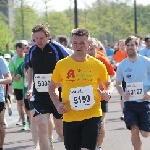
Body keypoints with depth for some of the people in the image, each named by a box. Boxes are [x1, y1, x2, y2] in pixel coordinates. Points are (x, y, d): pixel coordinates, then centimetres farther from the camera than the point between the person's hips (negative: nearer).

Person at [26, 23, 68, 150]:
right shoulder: (33, 51, 4)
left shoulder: (57, 49, -9)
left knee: (61, 129, 10)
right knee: (41, 128, -11)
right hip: (39, 96, 3)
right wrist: (30, 88, 12)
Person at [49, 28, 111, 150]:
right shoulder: (62, 65, 0)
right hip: (70, 117, 2)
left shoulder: (98, 65, 0)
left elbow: (107, 84, 15)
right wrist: (57, 104, -3)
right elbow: (52, 87, 13)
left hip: (92, 116, -1)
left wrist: (107, 93, -7)